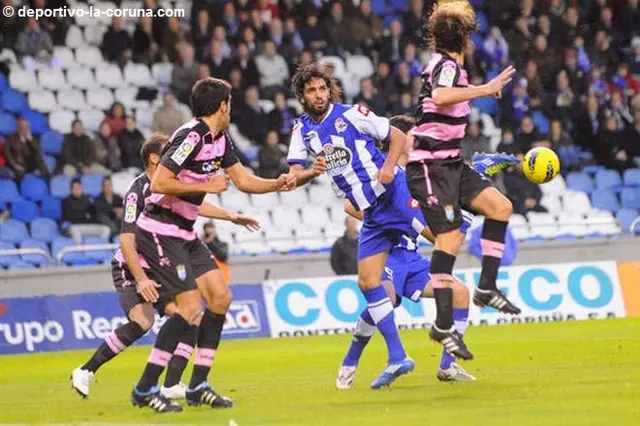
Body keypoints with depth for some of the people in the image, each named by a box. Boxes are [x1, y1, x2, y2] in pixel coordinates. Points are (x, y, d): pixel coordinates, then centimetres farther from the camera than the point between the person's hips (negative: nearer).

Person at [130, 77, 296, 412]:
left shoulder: (221, 139, 9)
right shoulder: (191, 136, -20)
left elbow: (244, 181, 18)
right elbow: (159, 184, -25)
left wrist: (276, 184, 2)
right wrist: (206, 185, -20)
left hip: (184, 234, 10)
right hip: (160, 232, -10)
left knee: (220, 297, 6)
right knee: (190, 307, -16)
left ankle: (198, 387, 12)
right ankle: (145, 389, -10)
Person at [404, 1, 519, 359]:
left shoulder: (448, 65, 15)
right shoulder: (447, 65, -15)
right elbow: (440, 97, -38)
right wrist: (487, 89, -34)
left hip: (449, 164, 10)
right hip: (430, 165, -10)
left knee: (500, 206, 2)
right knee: (450, 237, -14)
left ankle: (487, 288, 6)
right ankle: (444, 325, -12)